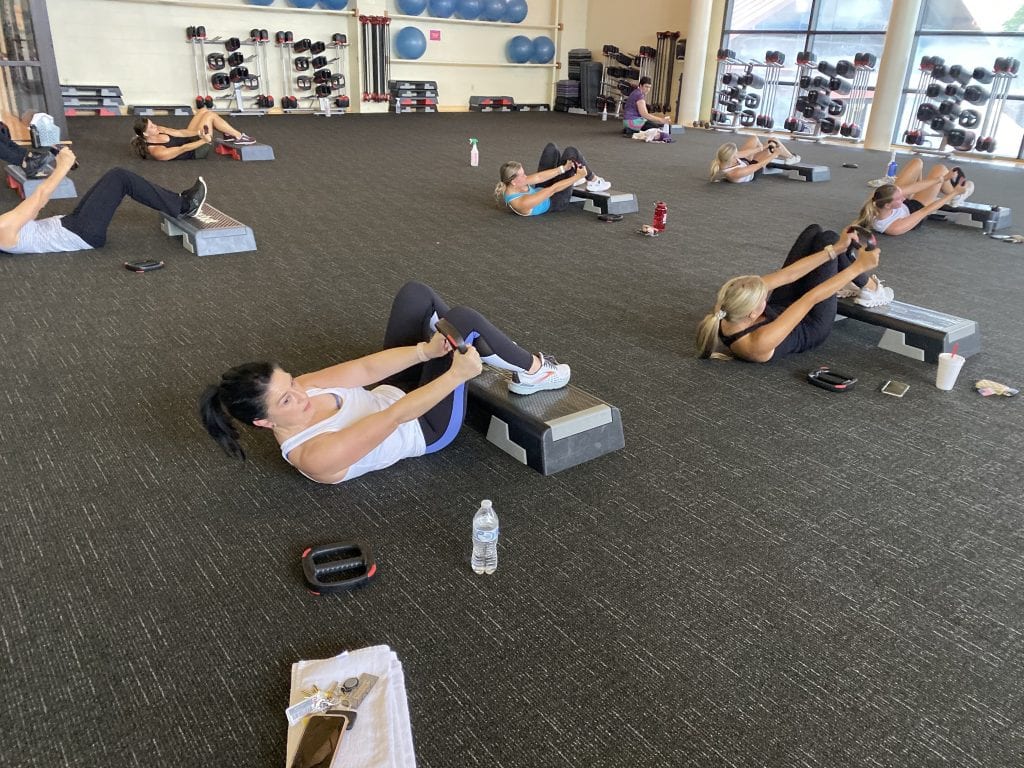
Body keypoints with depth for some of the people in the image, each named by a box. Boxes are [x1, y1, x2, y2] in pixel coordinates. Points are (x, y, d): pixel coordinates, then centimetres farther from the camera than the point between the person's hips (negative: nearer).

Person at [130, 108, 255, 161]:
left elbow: (179, 132, -9)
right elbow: (183, 149, -29)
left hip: (189, 140, 9)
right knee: (210, 115, -15)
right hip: (197, 151, -9)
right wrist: (204, 140, -33)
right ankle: (239, 137, -3)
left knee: (204, 110, 4)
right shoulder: (156, 152, -28)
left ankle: (229, 134, 15)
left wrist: (198, 132, -22)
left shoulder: (157, 132, -5)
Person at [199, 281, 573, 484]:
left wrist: (426, 350, -31)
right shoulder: (315, 456, -33)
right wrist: (457, 375, -36)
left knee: (415, 293, -2)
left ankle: (483, 348, 19)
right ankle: (533, 372, 2)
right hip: (428, 427, -8)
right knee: (460, 317, -24)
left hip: (390, 393, 8)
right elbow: (395, 417, -36)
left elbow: (366, 369, -20)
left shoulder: (293, 390, -11)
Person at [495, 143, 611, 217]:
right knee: (571, 152, -11)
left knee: (551, 148, 7)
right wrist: (578, 176, -26)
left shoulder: (509, 185, -20)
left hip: (541, 190, 8)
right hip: (557, 201, -8)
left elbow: (539, 177, -20)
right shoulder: (522, 203, -43)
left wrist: (563, 168, -24)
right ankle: (593, 181, 16)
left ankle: (571, 178, 32)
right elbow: (553, 189, -35)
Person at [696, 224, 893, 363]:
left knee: (814, 232, 7)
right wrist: (859, 266, -37)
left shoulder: (728, 307, -30)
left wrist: (835, 249, -24)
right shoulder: (760, 342, -47)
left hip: (781, 309, 6)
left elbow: (786, 276, -27)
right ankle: (868, 286, 27)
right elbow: (812, 299, -43)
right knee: (826, 238, -2)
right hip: (811, 327, -6)